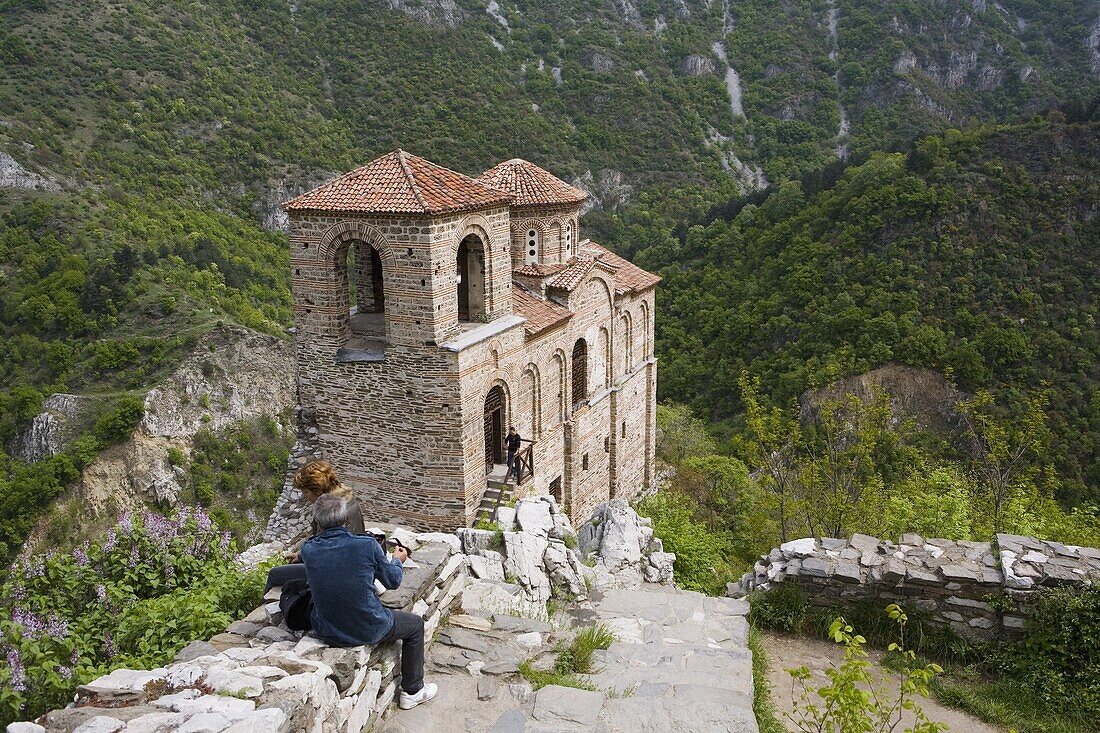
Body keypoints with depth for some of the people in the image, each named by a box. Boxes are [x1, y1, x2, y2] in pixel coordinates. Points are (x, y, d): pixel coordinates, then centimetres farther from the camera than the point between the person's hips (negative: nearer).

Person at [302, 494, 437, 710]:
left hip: (326, 633, 4)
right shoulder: (367, 546, -20)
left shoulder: (308, 550, -11)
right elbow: (393, 581, -4)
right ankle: (412, 691, 32)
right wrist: (397, 560, 18)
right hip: (368, 631, -4)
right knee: (415, 624, 23)